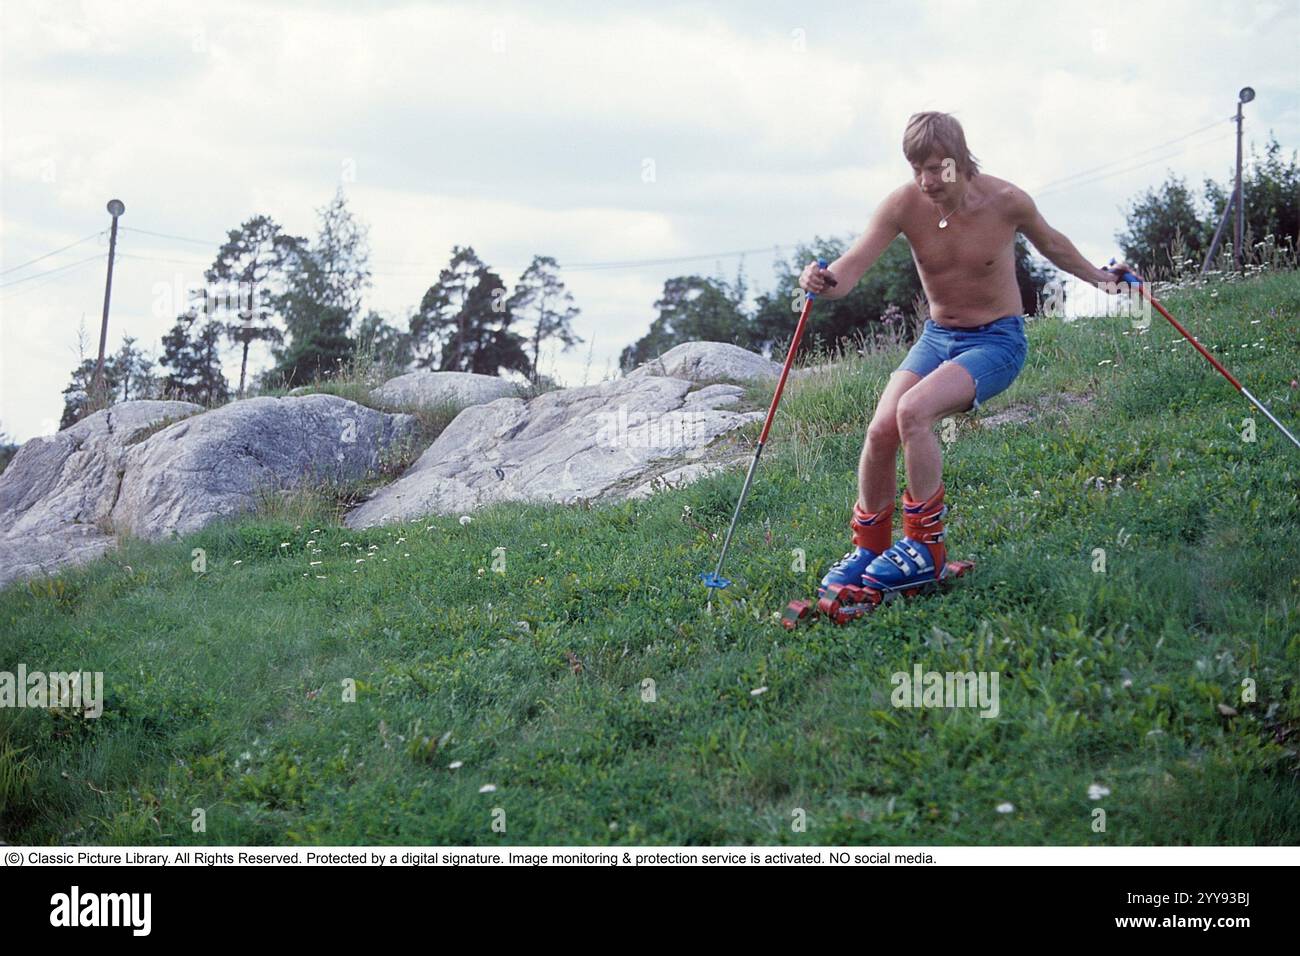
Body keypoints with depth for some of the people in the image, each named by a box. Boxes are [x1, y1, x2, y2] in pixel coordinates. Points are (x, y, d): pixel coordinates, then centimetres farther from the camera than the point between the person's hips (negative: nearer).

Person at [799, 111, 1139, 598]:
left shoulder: (1005, 201, -15)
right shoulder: (904, 204, -12)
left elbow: (1052, 244, 8)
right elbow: (853, 264, -24)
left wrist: (1098, 277, 15)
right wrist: (826, 281, -47)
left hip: (998, 341, -4)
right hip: (937, 336, 4)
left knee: (913, 410, -29)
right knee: (881, 428, -17)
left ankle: (927, 547, -16)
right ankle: (868, 548, 6)